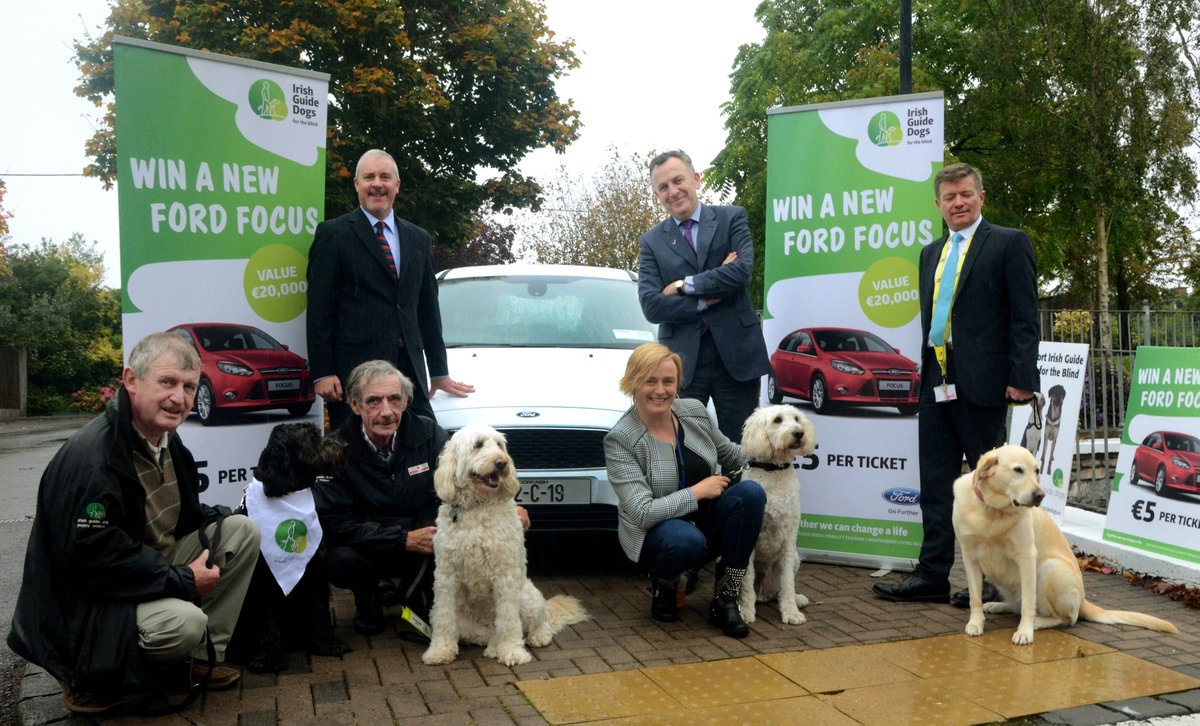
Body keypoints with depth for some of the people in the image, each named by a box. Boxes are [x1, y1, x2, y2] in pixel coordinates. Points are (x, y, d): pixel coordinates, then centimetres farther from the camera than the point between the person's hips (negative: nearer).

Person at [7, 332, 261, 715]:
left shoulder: (167, 439, 3)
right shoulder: (90, 457, -27)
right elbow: (93, 556, -31)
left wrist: (213, 520, -5)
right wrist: (182, 582, -24)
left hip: (154, 565, 9)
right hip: (90, 601, -9)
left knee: (242, 530, -3)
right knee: (186, 622, -33)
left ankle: (201, 657, 4)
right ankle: (89, 676, -1)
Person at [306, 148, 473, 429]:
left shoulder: (418, 238, 18)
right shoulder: (333, 234, 3)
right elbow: (319, 308, -2)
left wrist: (440, 373, 19)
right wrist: (322, 373, -10)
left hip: (410, 369, 4)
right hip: (354, 369, -4)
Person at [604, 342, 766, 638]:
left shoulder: (695, 411, -3)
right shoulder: (620, 439, -19)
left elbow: (729, 453, 17)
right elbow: (643, 513, -24)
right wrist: (698, 491, -21)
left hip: (707, 520, 5)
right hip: (655, 532, -5)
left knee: (750, 492, -23)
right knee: (686, 540, -39)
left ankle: (724, 601, -15)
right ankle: (663, 585, -1)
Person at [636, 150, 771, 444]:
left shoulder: (732, 218, 6)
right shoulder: (652, 241, 7)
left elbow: (742, 271, -12)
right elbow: (651, 306, -4)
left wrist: (683, 286, -8)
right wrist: (706, 300, -11)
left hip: (736, 353, 0)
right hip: (682, 359, 1)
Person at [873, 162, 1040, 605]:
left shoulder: (1009, 243, -2)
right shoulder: (931, 253, 18)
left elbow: (1025, 317, -8)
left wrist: (1022, 378, -15)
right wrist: (928, 370, 15)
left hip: (982, 382, -6)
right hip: (936, 382, 7)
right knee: (936, 484, 9)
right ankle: (933, 575, 16)